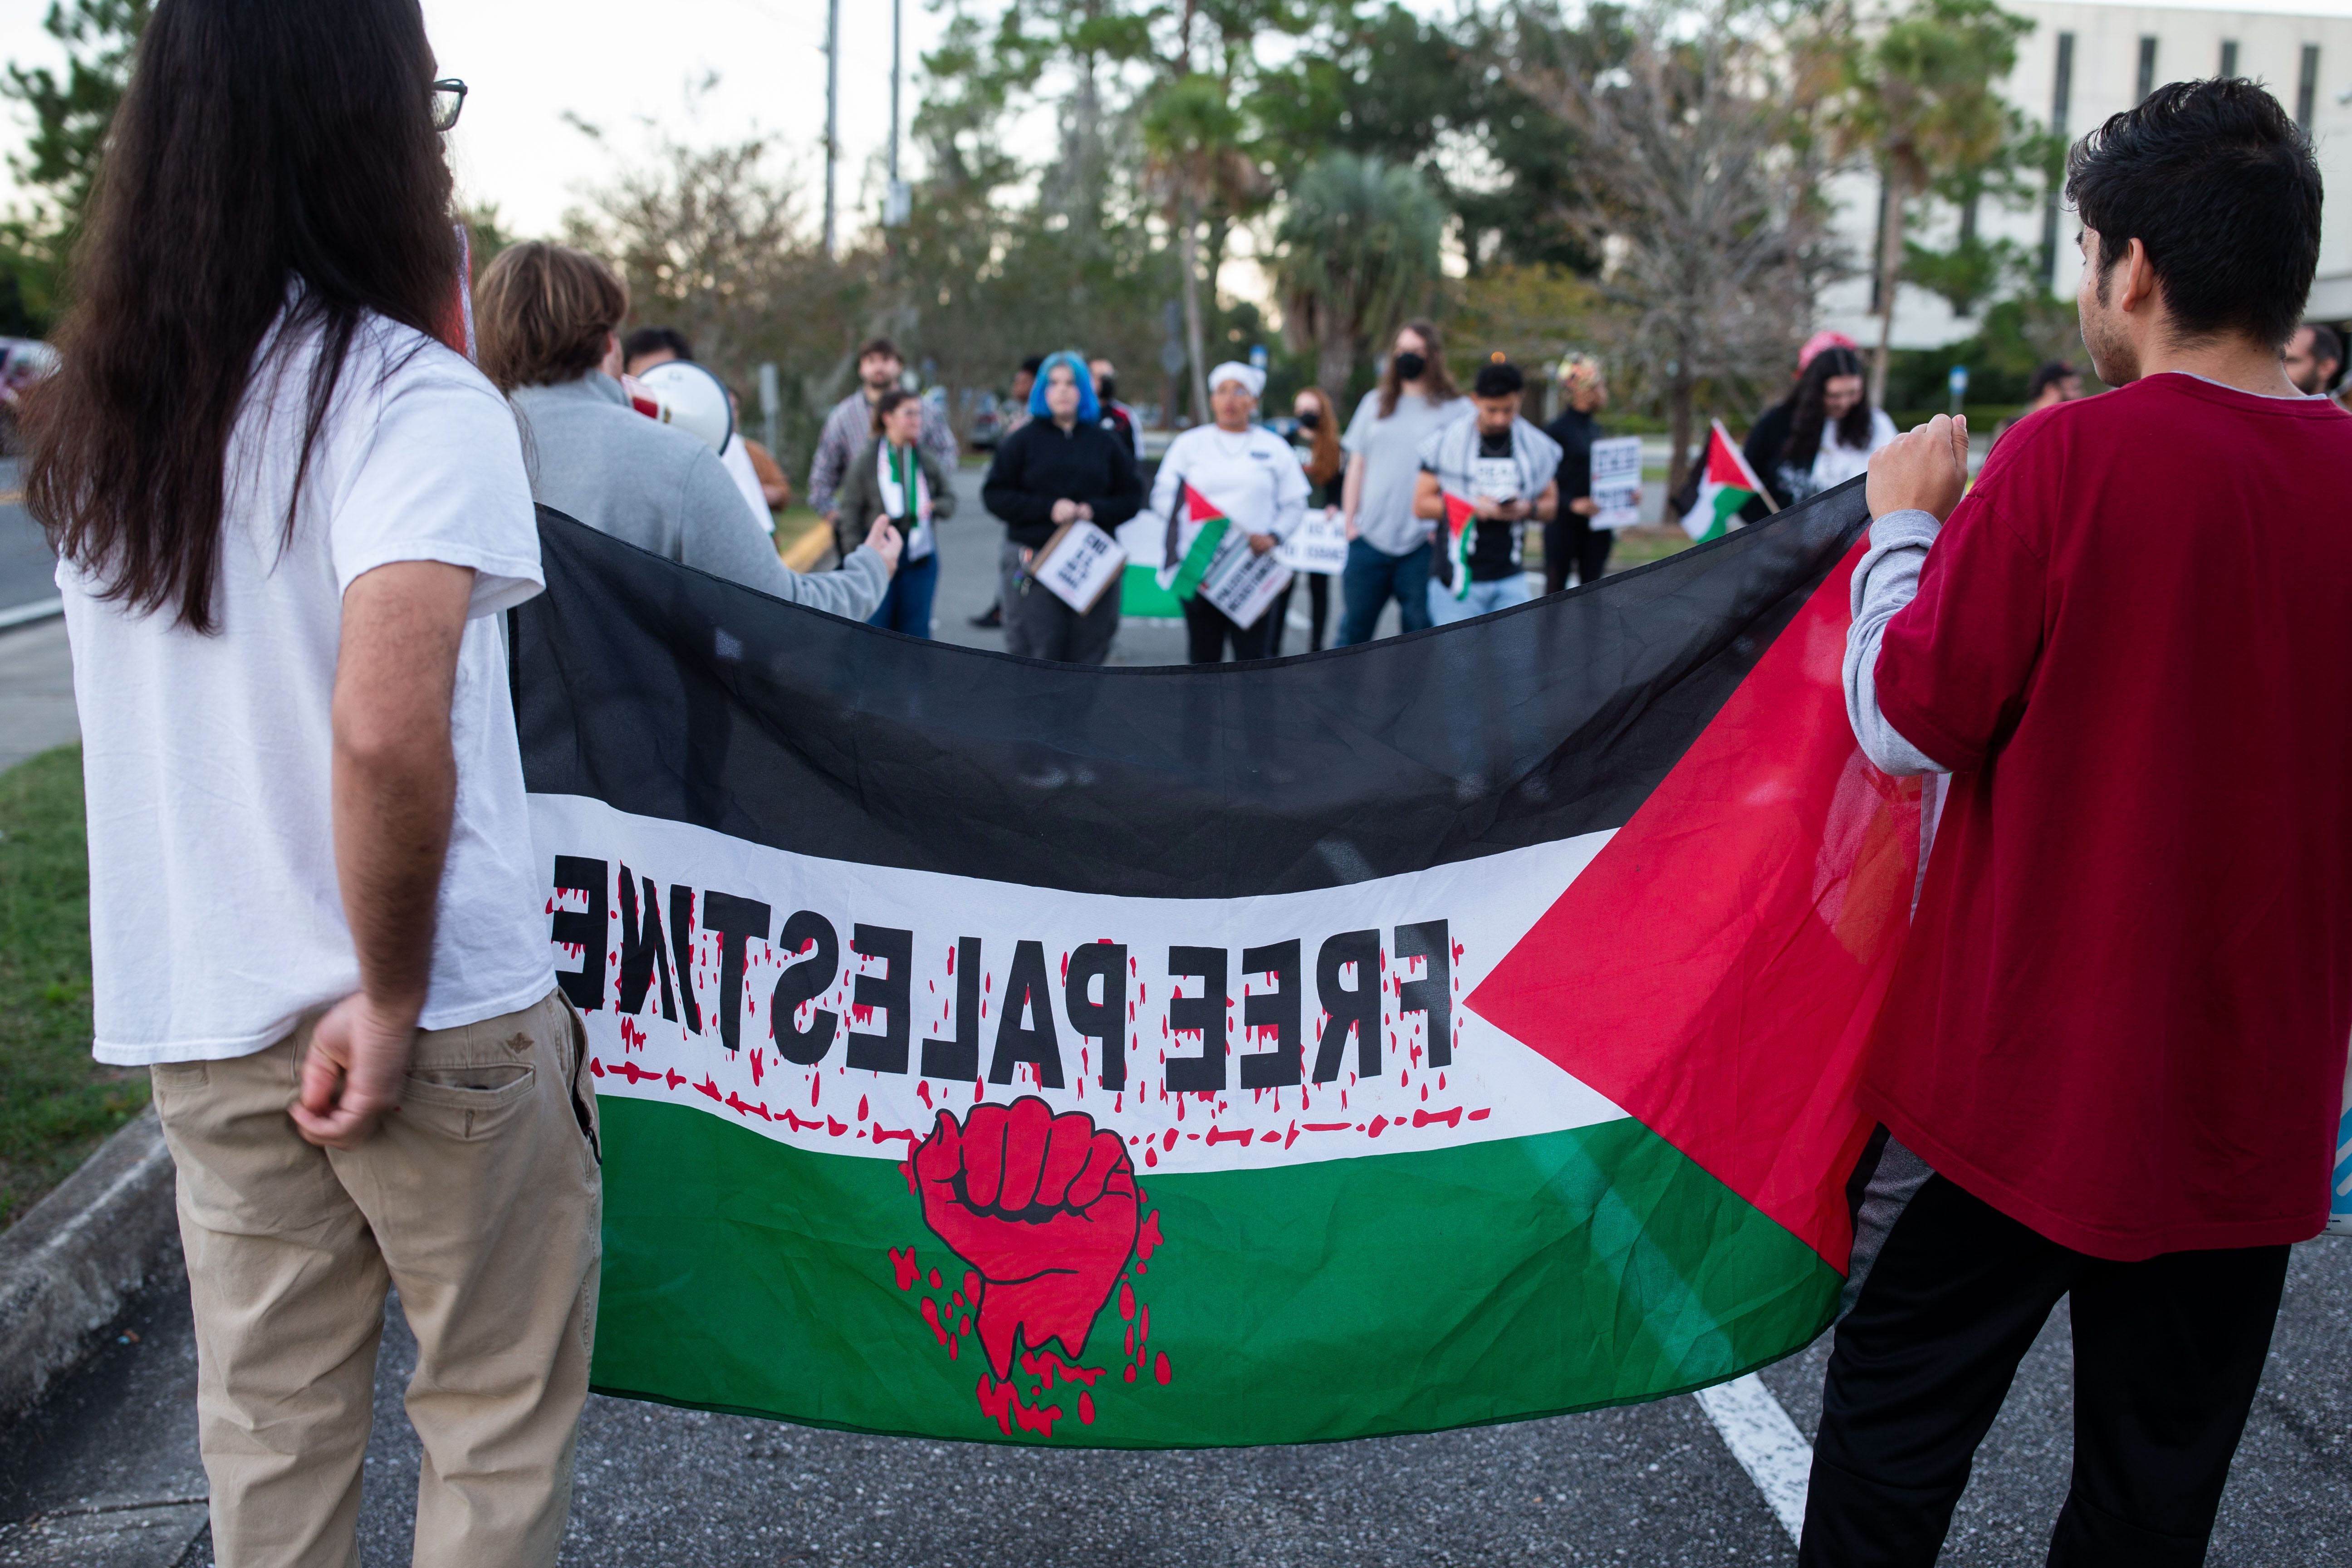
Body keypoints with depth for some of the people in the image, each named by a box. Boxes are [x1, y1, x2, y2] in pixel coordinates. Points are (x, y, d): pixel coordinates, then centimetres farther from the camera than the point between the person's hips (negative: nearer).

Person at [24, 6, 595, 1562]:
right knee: (500, 1413, 13)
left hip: (200, 1014, 6)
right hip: (440, 1016, -6)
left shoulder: (103, 412, 5)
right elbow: (388, 729, -30)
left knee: (268, 1425, 19)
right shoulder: (413, 396, -16)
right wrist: (392, 1000, -18)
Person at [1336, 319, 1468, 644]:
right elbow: (1356, 467, 14)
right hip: (1368, 539, 3)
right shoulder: (1375, 403, 13)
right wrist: (1349, 522, 6)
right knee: (1353, 629, 7)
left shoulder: (1456, 409, 3)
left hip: (1424, 544, -3)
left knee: (1420, 630, 1)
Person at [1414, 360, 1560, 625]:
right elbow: (1421, 505, -1)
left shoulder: (1537, 447, 7)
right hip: (1458, 578, -2)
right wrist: (1473, 506, -15)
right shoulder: (1447, 442, -2)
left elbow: (1551, 506, 15)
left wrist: (1528, 509, -9)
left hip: (1511, 580, 3)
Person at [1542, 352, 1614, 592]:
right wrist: (1572, 503, -25)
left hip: (1596, 526, 7)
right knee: (1556, 592, 0)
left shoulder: (1595, 428, 13)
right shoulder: (1556, 430, -10)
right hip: (1564, 525, -7)